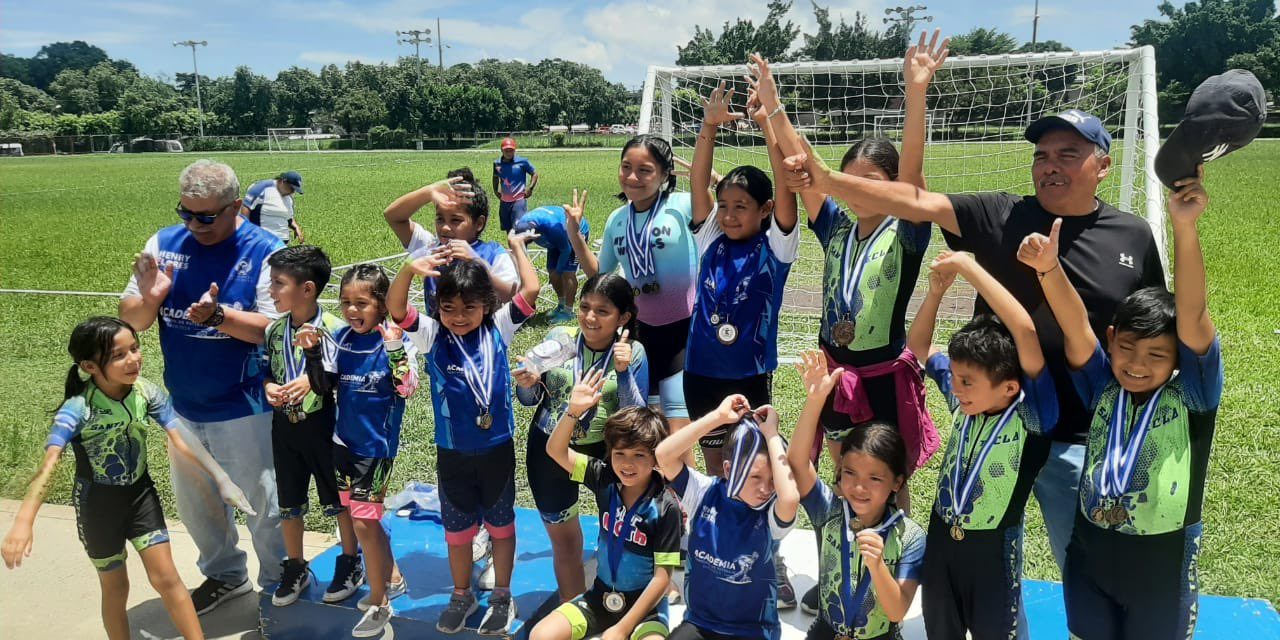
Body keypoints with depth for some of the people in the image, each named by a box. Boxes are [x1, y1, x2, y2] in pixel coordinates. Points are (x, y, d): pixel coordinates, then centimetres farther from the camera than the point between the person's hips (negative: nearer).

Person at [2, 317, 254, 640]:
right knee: (115, 588, 13)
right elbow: (48, 466, -35)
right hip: (98, 503, -2)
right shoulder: (77, 409, -26)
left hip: (140, 493, 2)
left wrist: (221, 479, -15)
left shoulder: (147, 392, -16)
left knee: (166, 578, 3)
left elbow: (181, 439, -12)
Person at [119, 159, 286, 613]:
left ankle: (278, 584, 32)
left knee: (263, 502, 9)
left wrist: (217, 315, -33)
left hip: (243, 408, -5)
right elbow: (131, 320, 1)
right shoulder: (164, 243, -1)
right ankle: (225, 575, 45)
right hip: (184, 404, 6)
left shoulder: (265, 251, -15)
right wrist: (151, 299, -21)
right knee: (193, 499, 22)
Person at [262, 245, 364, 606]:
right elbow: (267, 370, 11)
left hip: (322, 422, -5)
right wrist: (268, 386, -10)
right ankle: (296, 569, 33)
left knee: (338, 497, 10)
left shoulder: (334, 328, -16)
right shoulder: (274, 330, 1)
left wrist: (313, 380, -28)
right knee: (288, 502, 16)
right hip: (285, 424, 5)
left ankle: (350, 563, 28)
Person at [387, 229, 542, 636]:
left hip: (497, 448, -1)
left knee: (500, 523, 16)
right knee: (457, 527, 18)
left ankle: (502, 597, 35)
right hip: (452, 452, 1)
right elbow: (395, 308, -22)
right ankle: (462, 595, 40)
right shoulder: (432, 336, -7)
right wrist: (410, 270, -39)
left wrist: (516, 246, -6)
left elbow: (531, 290, -15)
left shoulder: (498, 329, -8)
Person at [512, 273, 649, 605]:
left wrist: (623, 372, -27)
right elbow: (531, 400, 2)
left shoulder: (633, 353, -12)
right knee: (563, 539, 17)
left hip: (606, 451, -2)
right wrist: (527, 384, -21)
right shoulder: (558, 338, -8)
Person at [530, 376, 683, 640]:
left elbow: (663, 576, -16)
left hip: (644, 605, -4)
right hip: (600, 597, 4)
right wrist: (574, 410, -25)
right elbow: (555, 450, -8)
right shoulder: (605, 480, -7)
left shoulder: (666, 507, -18)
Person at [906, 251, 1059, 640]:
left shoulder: (1029, 414, -23)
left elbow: (1026, 333, -38)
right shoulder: (963, 399, -7)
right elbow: (918, 346, 5)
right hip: (940, 536, 6)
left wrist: (968, 267, -36)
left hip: (993, 547, -5)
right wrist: (936, 290, -11)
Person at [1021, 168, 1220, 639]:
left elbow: (1192, 316, -25)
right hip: (1090, 554, 3)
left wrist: (1184, 228, -37)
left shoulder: (1192, 394, -11)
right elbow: (1076, 326, -18)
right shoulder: (1103, 388, -5)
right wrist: (1048, 267, -36)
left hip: (1164, 564, -2)